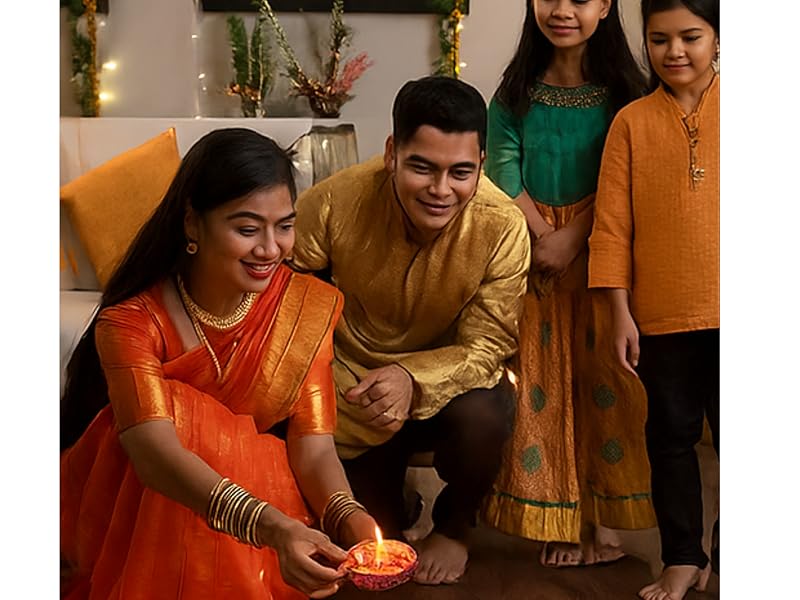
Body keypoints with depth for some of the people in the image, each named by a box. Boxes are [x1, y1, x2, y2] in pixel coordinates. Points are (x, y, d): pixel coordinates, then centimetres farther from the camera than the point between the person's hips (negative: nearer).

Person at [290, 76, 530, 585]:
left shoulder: (502, 226, -24)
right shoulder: (333, 203, -24)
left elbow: (485, 347, -19)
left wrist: (412, 379, -38)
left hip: (448, 375, -1)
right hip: (350, 371, 1)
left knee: (483, 417, -30)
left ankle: (454, 526, 7)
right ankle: (387, 521, 14)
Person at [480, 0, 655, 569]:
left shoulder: (623, 89, 1)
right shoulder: (515, 93, 5)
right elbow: (504, 173, -2)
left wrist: (573, 238, -17)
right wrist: (544, 236, -14)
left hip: (600, 250, -1)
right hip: (531, 252, 1)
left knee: (602, 375, -2)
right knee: (540, 379, 1)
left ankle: (603, 520, 9)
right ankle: (559, 521, 11)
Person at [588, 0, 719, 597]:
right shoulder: (632, 121, 2)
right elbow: (612, 225, 0)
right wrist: (621, 314, -3)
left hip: (723, 310, -1)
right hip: (661, 316, 1)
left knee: (727, 434, 7)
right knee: (671, 436, 11)